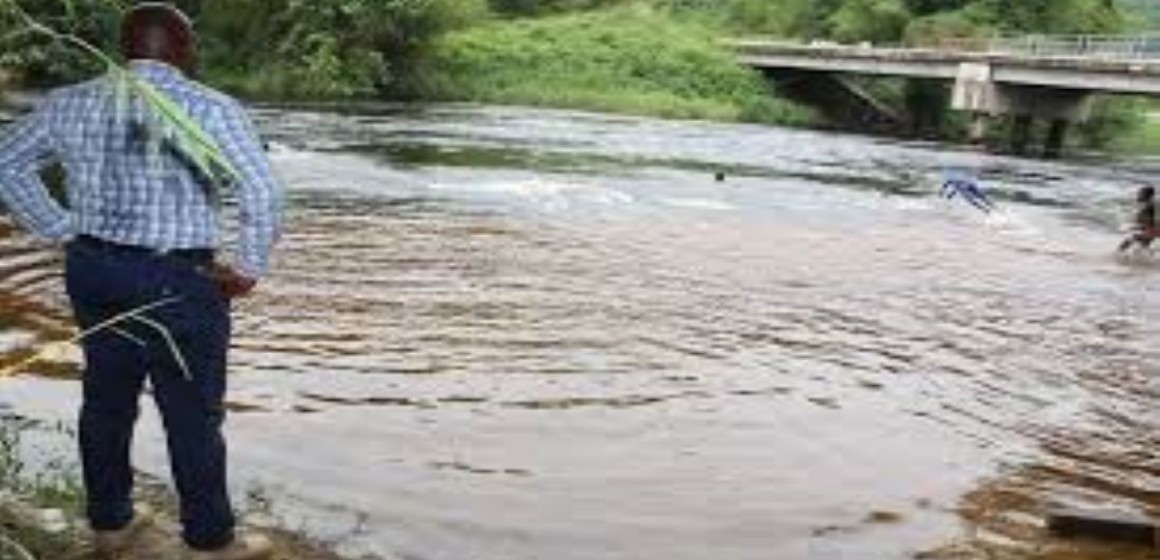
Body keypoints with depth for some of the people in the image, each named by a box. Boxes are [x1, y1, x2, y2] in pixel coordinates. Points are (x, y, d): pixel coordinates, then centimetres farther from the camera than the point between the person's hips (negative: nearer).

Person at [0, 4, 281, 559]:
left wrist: (61, 230, 12)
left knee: (106, 397, 18)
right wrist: (250, 268, -8)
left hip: (91, 269, 6)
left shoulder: (69, 103, 7)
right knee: (193, 413, 5)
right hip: (175, 281, -6)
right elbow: (262, 191, -19)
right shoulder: (211, 109, -11)